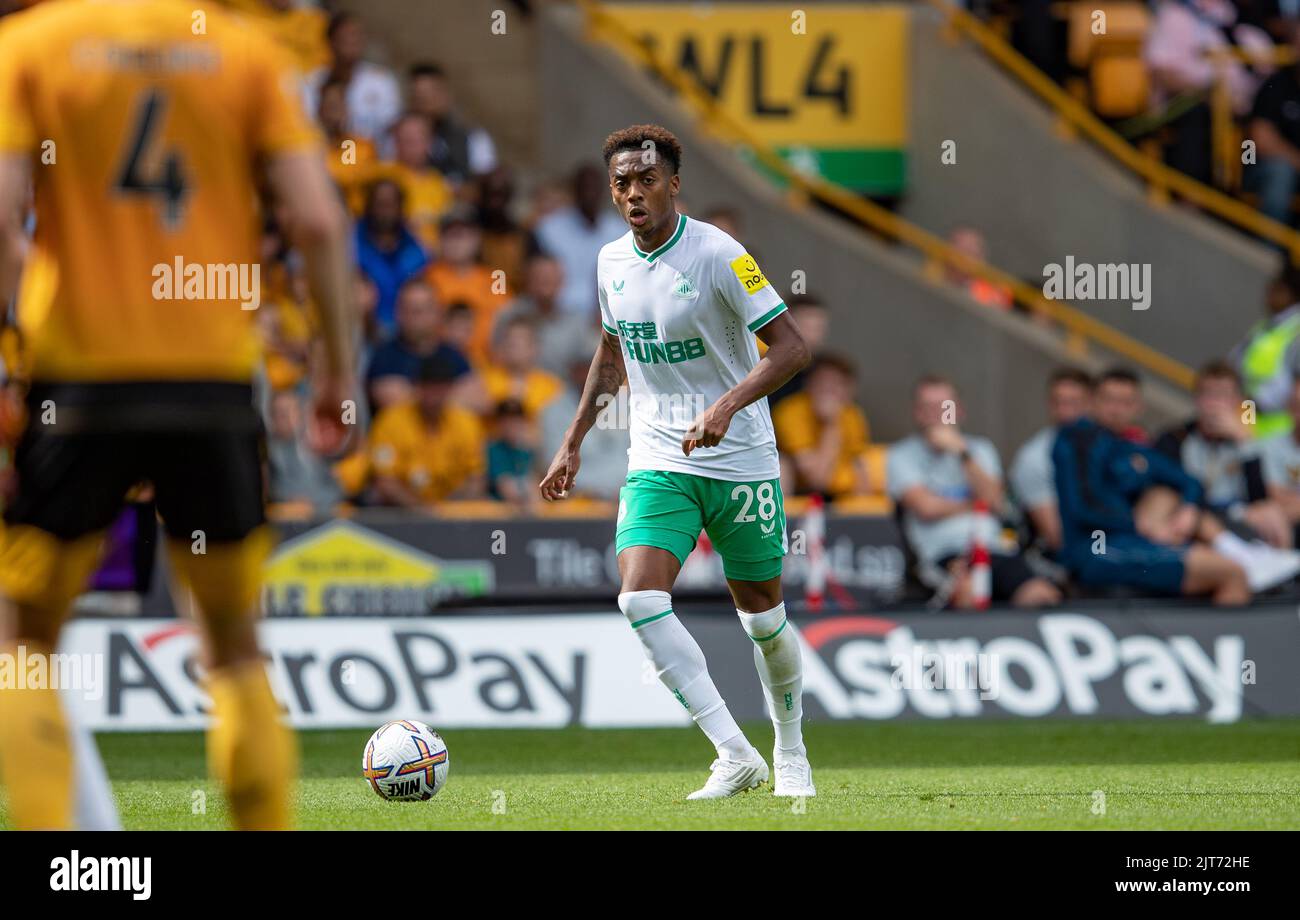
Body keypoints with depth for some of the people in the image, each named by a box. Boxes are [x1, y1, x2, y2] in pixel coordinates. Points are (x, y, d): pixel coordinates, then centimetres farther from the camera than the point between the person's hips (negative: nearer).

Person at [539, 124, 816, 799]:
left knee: (762, 615, 7)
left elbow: (790, 345, -16)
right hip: (657, 464, 4)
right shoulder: (612, 262, 5)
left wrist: (728, 405, -30)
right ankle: (735, 757, -16)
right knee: (640, 599, -18)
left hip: (740, 464, -4)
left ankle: (791, 755, 31)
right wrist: (573, 445, 20)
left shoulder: (717, 255, -14)